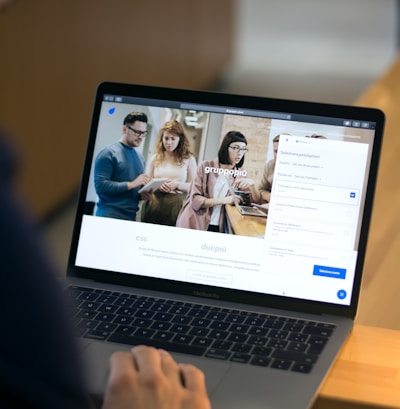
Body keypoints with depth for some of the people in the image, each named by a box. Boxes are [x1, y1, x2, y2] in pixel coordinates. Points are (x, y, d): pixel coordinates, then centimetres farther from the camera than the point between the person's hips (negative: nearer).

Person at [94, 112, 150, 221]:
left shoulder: (140, 156, 13)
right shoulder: (109, 153, -7)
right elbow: (100, 186, -17)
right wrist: (131, 184, -18)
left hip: (131, 216, 6)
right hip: (110, 216, -6)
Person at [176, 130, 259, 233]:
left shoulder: (241, 174, 9)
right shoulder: (206, 167, -2)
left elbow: (256, 201, 5)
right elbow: (195, 200, -7)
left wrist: (251, 185, -14)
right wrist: (223, 200, -17)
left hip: (219, 228, 3)